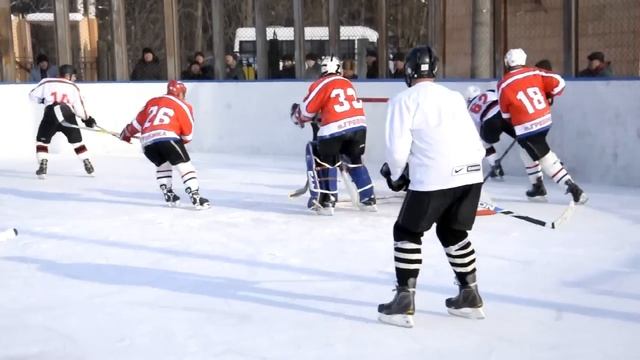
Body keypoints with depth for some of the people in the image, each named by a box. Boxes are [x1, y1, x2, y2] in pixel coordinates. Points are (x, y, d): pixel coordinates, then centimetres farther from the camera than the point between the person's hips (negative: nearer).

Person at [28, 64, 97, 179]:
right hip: (68, 116, 1)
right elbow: (79, 107, 12)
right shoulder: (73, 87, 16)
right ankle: (88, 165, 20)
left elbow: (33, 95, 15)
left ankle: (42, 166, -2)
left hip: (50, 114, -1)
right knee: (77, 140, 20)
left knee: (42, 140, 13)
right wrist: (87, 119, 27)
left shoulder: (46, 82, 14)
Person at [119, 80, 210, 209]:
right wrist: (183, 140, 32)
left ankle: (168, 195, 21)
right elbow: (188, 133, 11)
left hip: (147, 141, 6)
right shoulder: (183, 106, 12)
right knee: (185, 166, -2)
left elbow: (139, 120, 30)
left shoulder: (152, 101, 27)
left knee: (162, 165, 28)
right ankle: (195, 197, -13)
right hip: (167, 138, -6)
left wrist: (127, 133, 45)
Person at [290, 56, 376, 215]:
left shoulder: (321, 84, 2)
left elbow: (307, 109, 3)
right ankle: (368, 199, 22)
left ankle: (326, 202, 3)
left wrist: (297, 117, 25)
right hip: (358, 125, 6)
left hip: (335, 128, -6)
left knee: (323, 161, 10)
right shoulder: (347, 83, 21)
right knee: (355, 160, 22)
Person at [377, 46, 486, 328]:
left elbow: (398, 147, -4)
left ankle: (404, 302, 7)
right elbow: (475, 143, 19)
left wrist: (396, 176, 13)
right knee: (452, 232, 25)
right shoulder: (455, 97, 21)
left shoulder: (404, 100, 3)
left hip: (434, 178, -6)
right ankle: (470, 296, 28)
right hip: (471, 172, 6)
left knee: (407, 232, 11)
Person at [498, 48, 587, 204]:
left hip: (527, 127, -6)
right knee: (527, 150, 27)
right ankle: (537, 185, 29)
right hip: (546, 120, 6)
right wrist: (549, 96, 17)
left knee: (547, 159, -4)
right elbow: (558, 82, -3)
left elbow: (505, 113, 4)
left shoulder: (503, 85, -6)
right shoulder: (535, 73, 2)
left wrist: (514, 122, 24)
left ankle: (573, 188, -11)